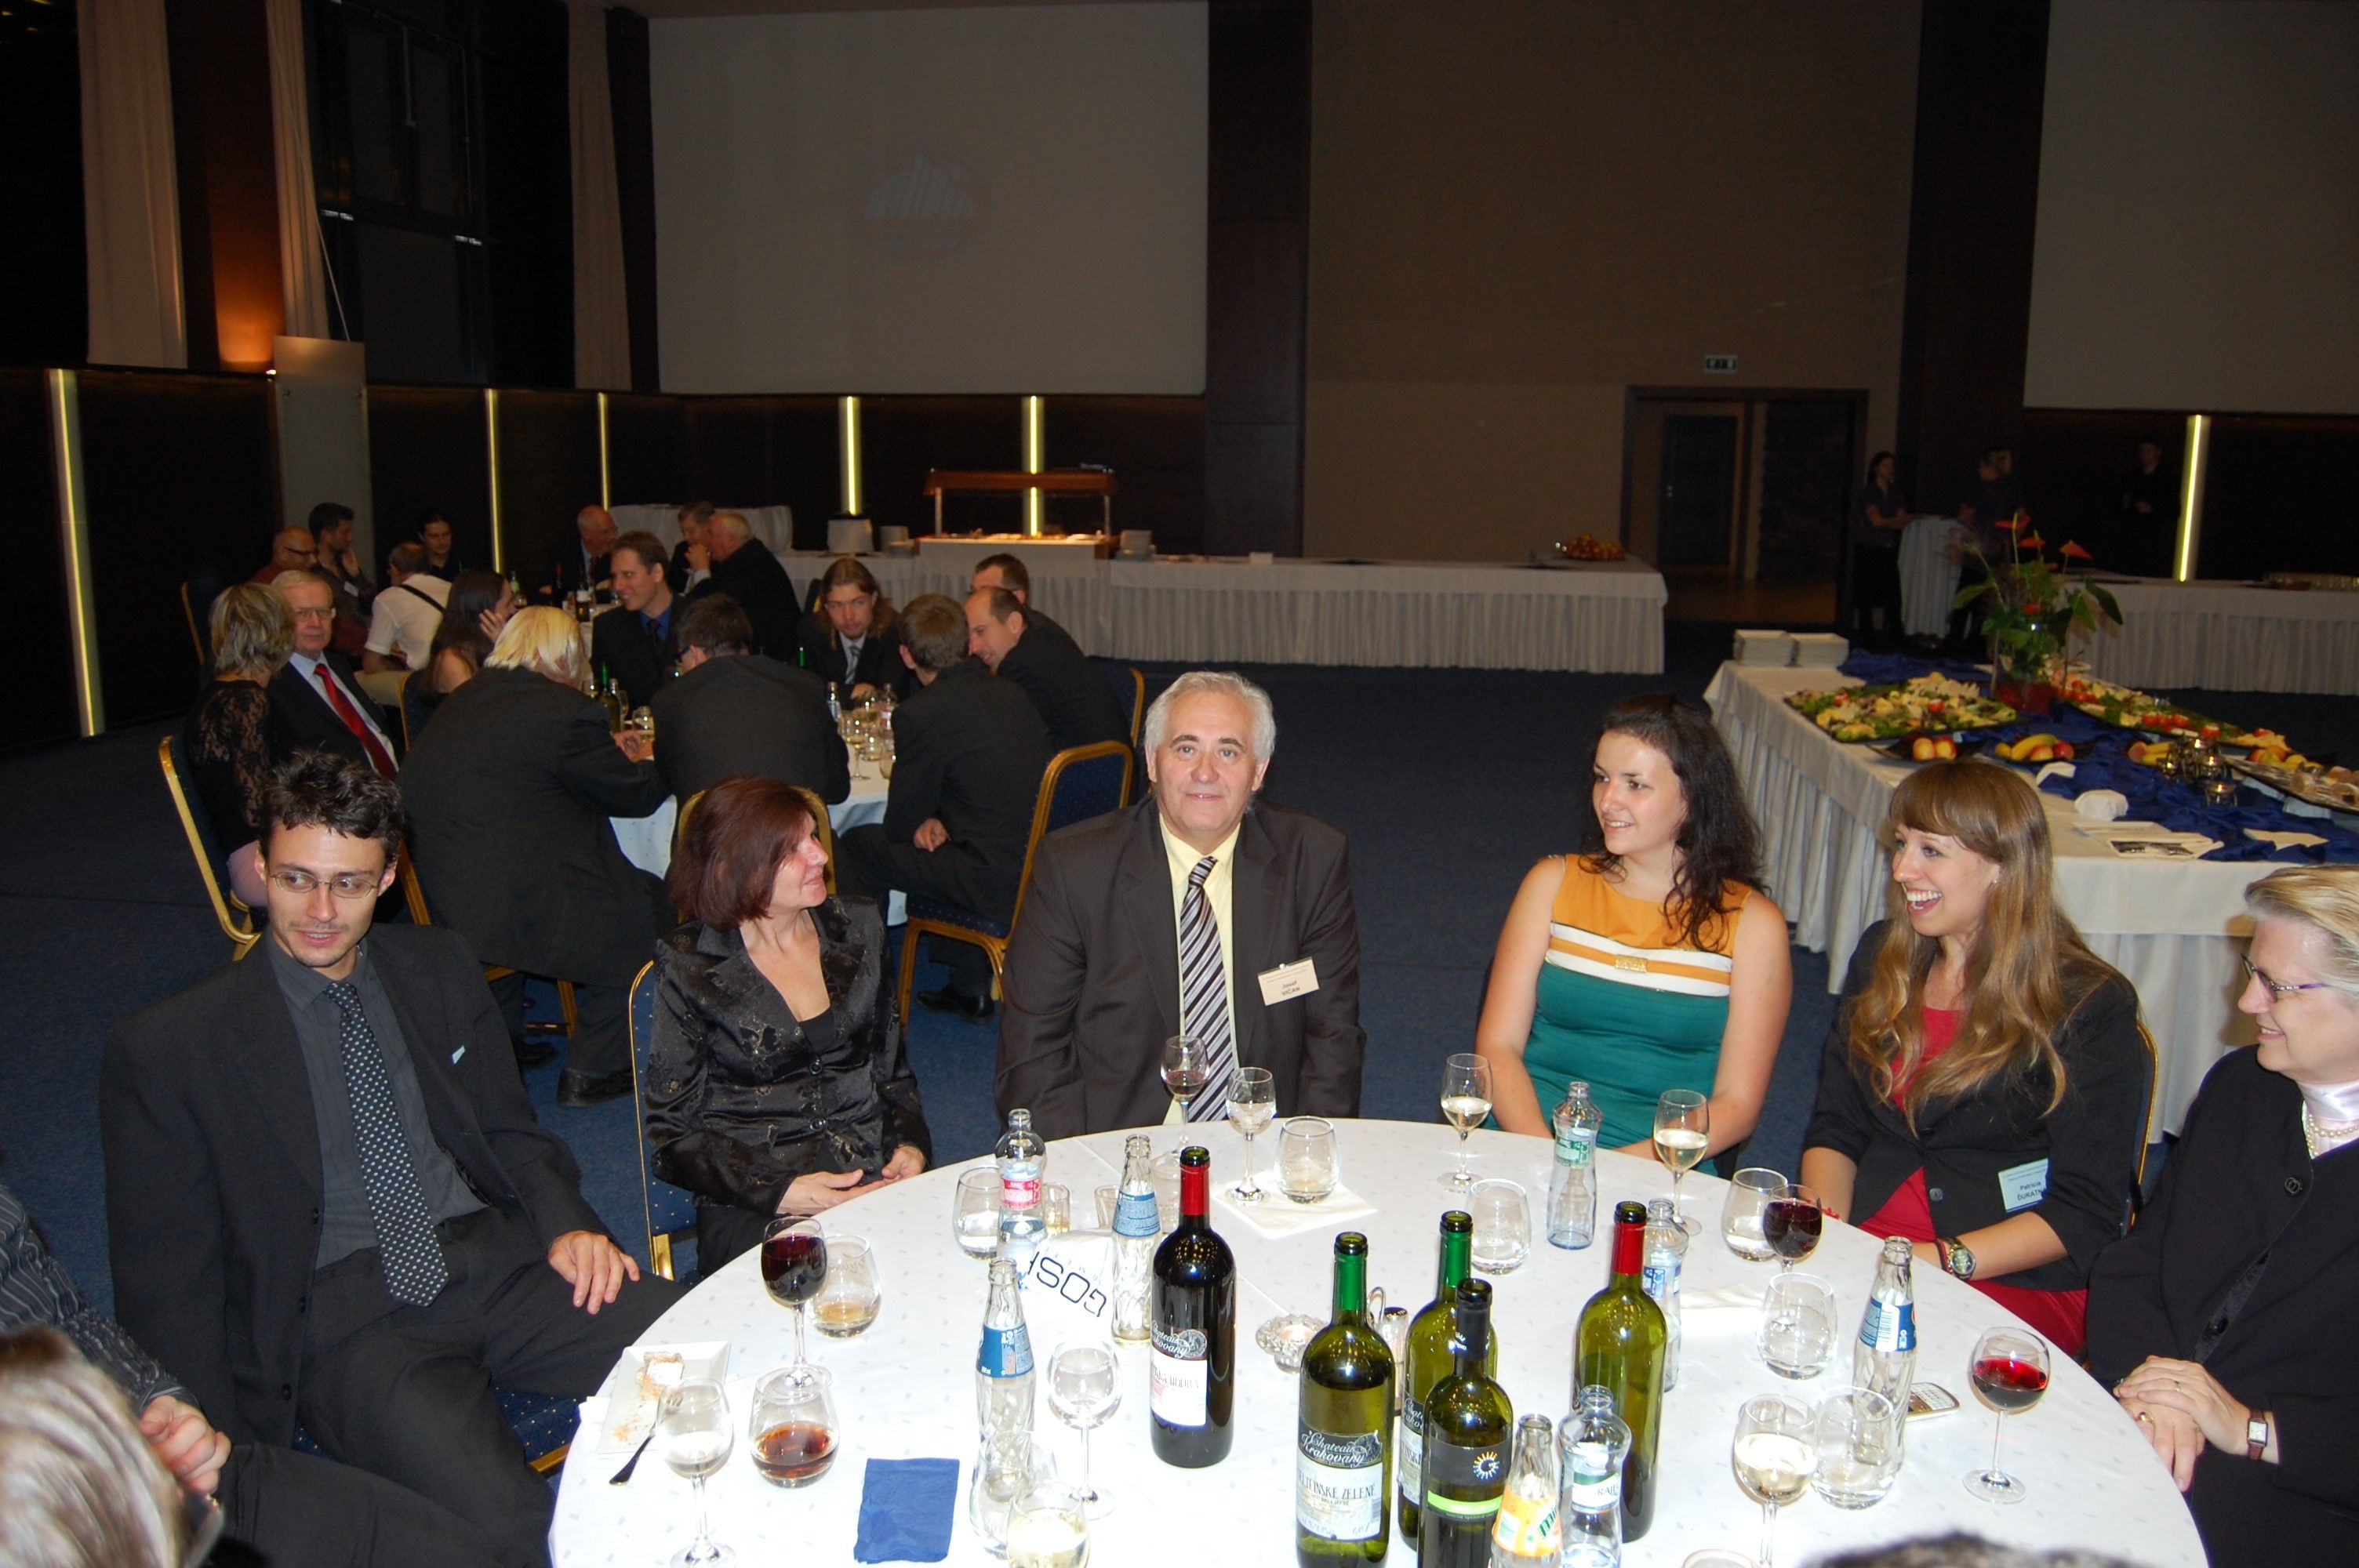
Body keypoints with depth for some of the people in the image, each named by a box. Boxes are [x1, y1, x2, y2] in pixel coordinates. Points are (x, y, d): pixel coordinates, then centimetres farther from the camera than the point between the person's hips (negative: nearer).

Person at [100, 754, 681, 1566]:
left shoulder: (441, 966, 11)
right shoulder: (166, 1049, -1)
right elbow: (162, 1280, 1)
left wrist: (566, 1225, -4)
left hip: (498, 1258, 5)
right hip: (340, 1316, -4)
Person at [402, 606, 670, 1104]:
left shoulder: (462, 699, 10)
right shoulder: (564, 709, -15)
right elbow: (636, 795, -4)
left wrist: (610, 753, 30)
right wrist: (646, 762, 19)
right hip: (507, 909, -9)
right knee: (649, 905, 7)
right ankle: (590, 1070, 14)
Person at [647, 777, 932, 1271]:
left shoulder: (857, 929, 11)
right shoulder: (690, 968, -2)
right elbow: (672, 1134, -1)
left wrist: (912, 1147, -1)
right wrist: (777, 1192, -15)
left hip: (877, 1180, 5)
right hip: (756, 1213, -4)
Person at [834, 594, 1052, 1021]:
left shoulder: (919, 715, -13)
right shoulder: (1014, 697, 9)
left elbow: (901, 825, -3)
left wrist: (928, 822, 18)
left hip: (996, 883, -7)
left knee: (857, 846, 10)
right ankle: (970, 986, 35)